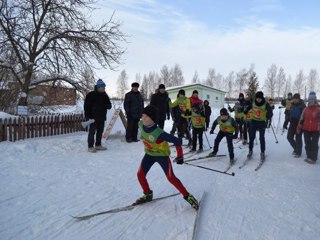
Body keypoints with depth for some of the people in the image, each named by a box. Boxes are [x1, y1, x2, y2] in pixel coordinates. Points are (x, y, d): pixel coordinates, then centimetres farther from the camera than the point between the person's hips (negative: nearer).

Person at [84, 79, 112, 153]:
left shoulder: (105, 95, 10)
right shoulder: (91, 95, -9)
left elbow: (109, 105, 16)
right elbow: (86, 106, -10)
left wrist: (108, 105, -9)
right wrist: (87, 116, -15)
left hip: (102, 117, 7)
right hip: (93, 118, -7)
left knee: (100, 132, 14)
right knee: (92, 132, -2)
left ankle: (98, 145, 26)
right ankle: (90, 147, 5)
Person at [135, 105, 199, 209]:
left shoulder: (158, 133, -36)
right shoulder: (141, 124, -15)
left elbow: (176, 140, -30)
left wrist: (180, 156, -23)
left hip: (162, 155, -6)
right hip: (149, 154, 7)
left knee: (171, 177, -12)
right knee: (140, 174, -1)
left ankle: (187, 196, 6)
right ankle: (148, 194, 23)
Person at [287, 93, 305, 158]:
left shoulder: (302, 105, -10)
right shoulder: (292, 105, 8)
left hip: (299, 124, -6)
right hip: (292, 124, 6)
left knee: (298, 138, 1)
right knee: (289, 137, 6)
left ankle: (298, 153, 14)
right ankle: (296, 148, 28)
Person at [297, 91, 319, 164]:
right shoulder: (306, 109, 6)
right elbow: (302, 119, 11)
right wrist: (299, 127, 10)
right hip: (306, 129, 4)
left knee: (314, 144, -1)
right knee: (307, 144, 12)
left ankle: (313, 158, 7)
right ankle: (309, 156, 24)